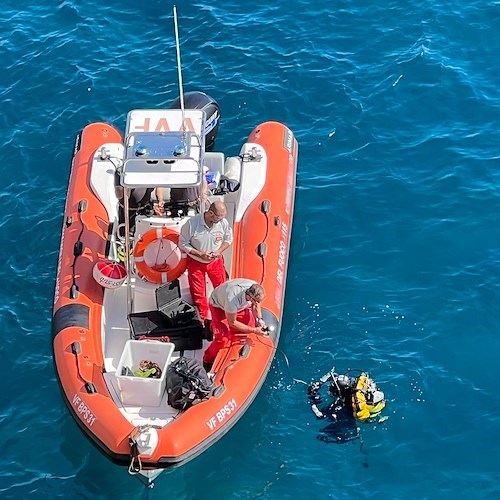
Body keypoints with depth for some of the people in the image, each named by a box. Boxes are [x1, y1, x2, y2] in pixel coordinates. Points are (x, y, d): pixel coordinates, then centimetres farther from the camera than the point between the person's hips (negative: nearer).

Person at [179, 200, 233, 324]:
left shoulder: (223, 222, -18)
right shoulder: (192, 224, -27)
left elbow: (228, 238, 1)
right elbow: (183, 244, -16)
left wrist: (219, 251, -16)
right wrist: (200, 254, -23)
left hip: (216, 261, 2)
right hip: (196, 262, -2)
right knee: (198, 294, 7)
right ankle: (202, 318, 27)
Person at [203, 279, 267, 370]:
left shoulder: (255, 290, -29)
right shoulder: (233, 299, -46)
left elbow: (255, 306, -2)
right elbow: (232, 322, -28)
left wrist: (259, 319, -18)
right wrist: (254, 330, -29)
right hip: (219, 306, -6)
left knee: (251, 324, -7)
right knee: (222, 338, -18)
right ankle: (207, 361, 6)